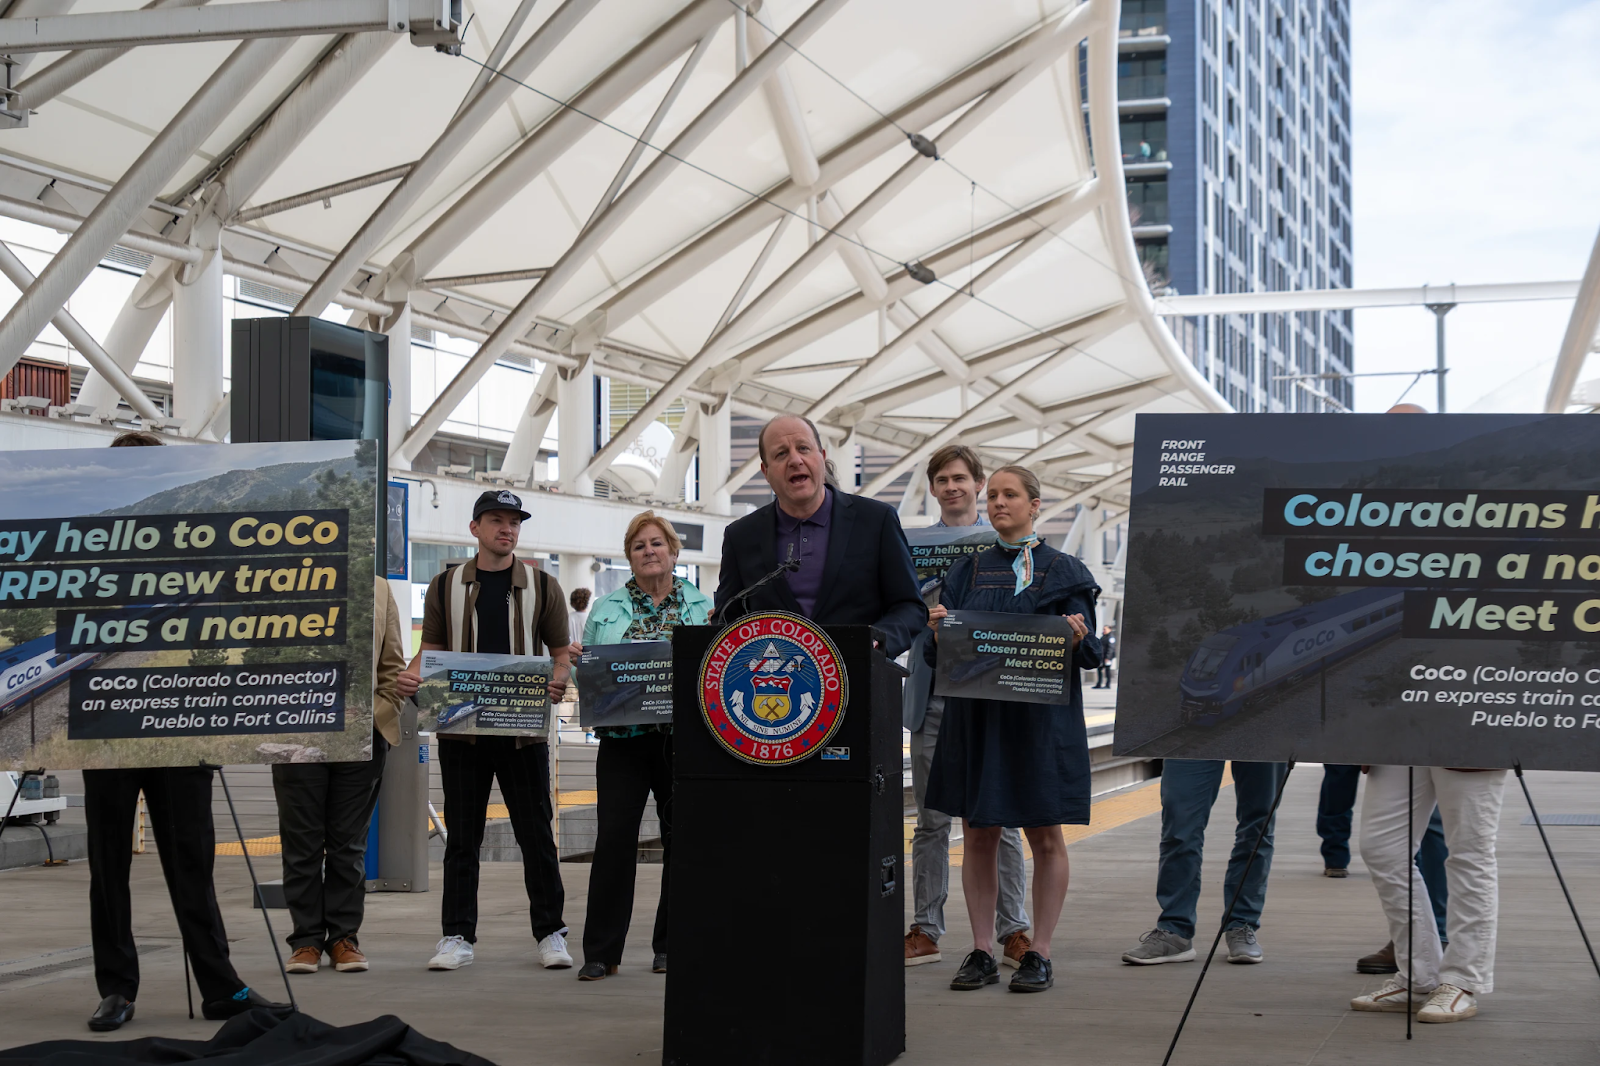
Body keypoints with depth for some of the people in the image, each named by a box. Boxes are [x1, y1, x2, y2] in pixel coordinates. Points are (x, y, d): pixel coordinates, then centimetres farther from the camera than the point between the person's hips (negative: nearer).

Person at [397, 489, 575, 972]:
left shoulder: (542, 586, 6)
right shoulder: (446, 586, 8)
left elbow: (563, 652, 7)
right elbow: (432, 650, 10)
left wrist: (559, 681, -14)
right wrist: (413, 674, -11)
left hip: (524, 729, -1)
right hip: (461, 728, 1)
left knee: (536, 833, 3)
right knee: (462, 836, 5)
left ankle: (550, 933, 12)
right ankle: (457, 937, 11)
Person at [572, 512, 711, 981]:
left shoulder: (704, 606, 9)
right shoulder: (606, 609, 13)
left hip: (684, 737, 0)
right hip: (624, 736, 0)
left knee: (683, 838, 4)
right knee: (614, 838, -7)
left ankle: (671, 945, 16)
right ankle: (601, 952, -1)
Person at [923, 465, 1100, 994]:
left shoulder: (1063, 572, 3)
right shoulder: (968, 571, 12)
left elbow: (1088, 654, -1)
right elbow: (943, 652, 8)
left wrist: (1078, 637, -22)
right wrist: (939, 630, -13)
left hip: (1040, 718, -3)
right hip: (974, 717, 3)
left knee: (1045, 836, 1)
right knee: (978, 835, 4)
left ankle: (1039, 953, 8)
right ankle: (982, 951, 11)